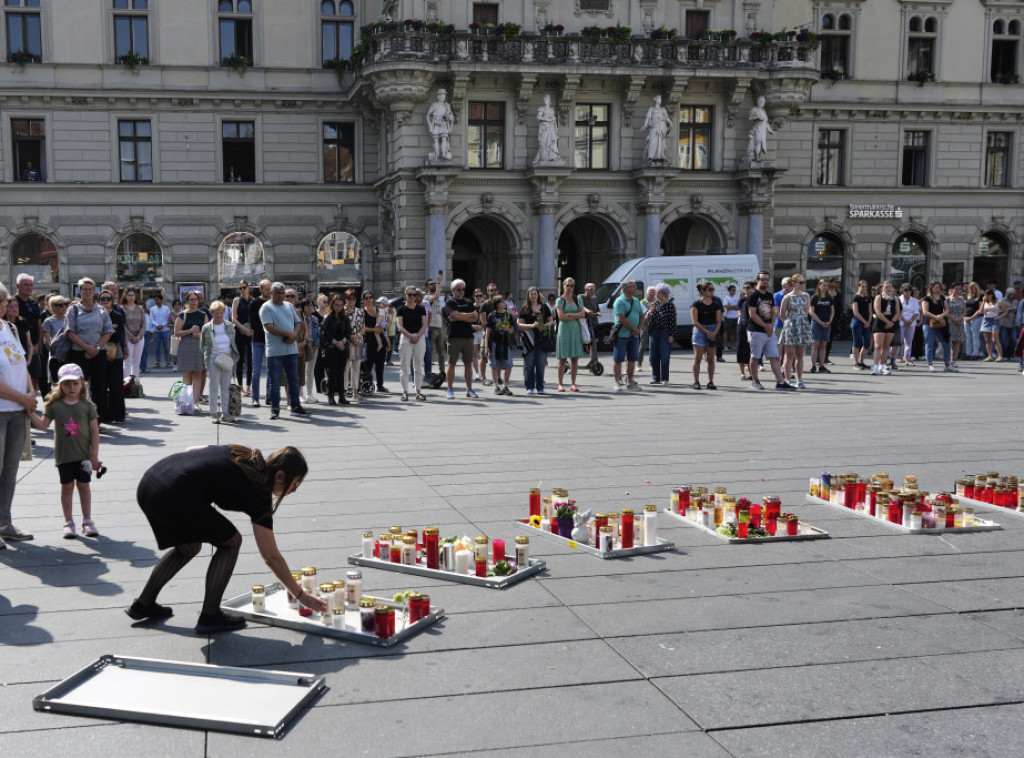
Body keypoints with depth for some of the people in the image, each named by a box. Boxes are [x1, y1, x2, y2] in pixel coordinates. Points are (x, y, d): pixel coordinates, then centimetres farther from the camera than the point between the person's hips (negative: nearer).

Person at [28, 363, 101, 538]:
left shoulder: (87, 406, -3)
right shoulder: (54, 405, -1)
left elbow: (94, 431, -3)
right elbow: (42, 425, -1)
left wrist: (94, 455, -6)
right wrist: (31, 412, -17)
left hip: (83, 455, -1)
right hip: (63, 456, 1)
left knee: (84, 486, 7)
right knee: (67, 487, 7)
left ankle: (87, 521, 16)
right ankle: (68, 522, 15)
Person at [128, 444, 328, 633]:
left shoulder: (243, 454, 19)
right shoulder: (257, 496, 0)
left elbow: (191, 450, 24)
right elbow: (271, 557, 6)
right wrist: (301, 595, 14)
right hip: (174, 497, -8)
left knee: (188, 547, 28)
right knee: (230, 542, 10)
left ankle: (143, 605, 36)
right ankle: (209, 617, 11)